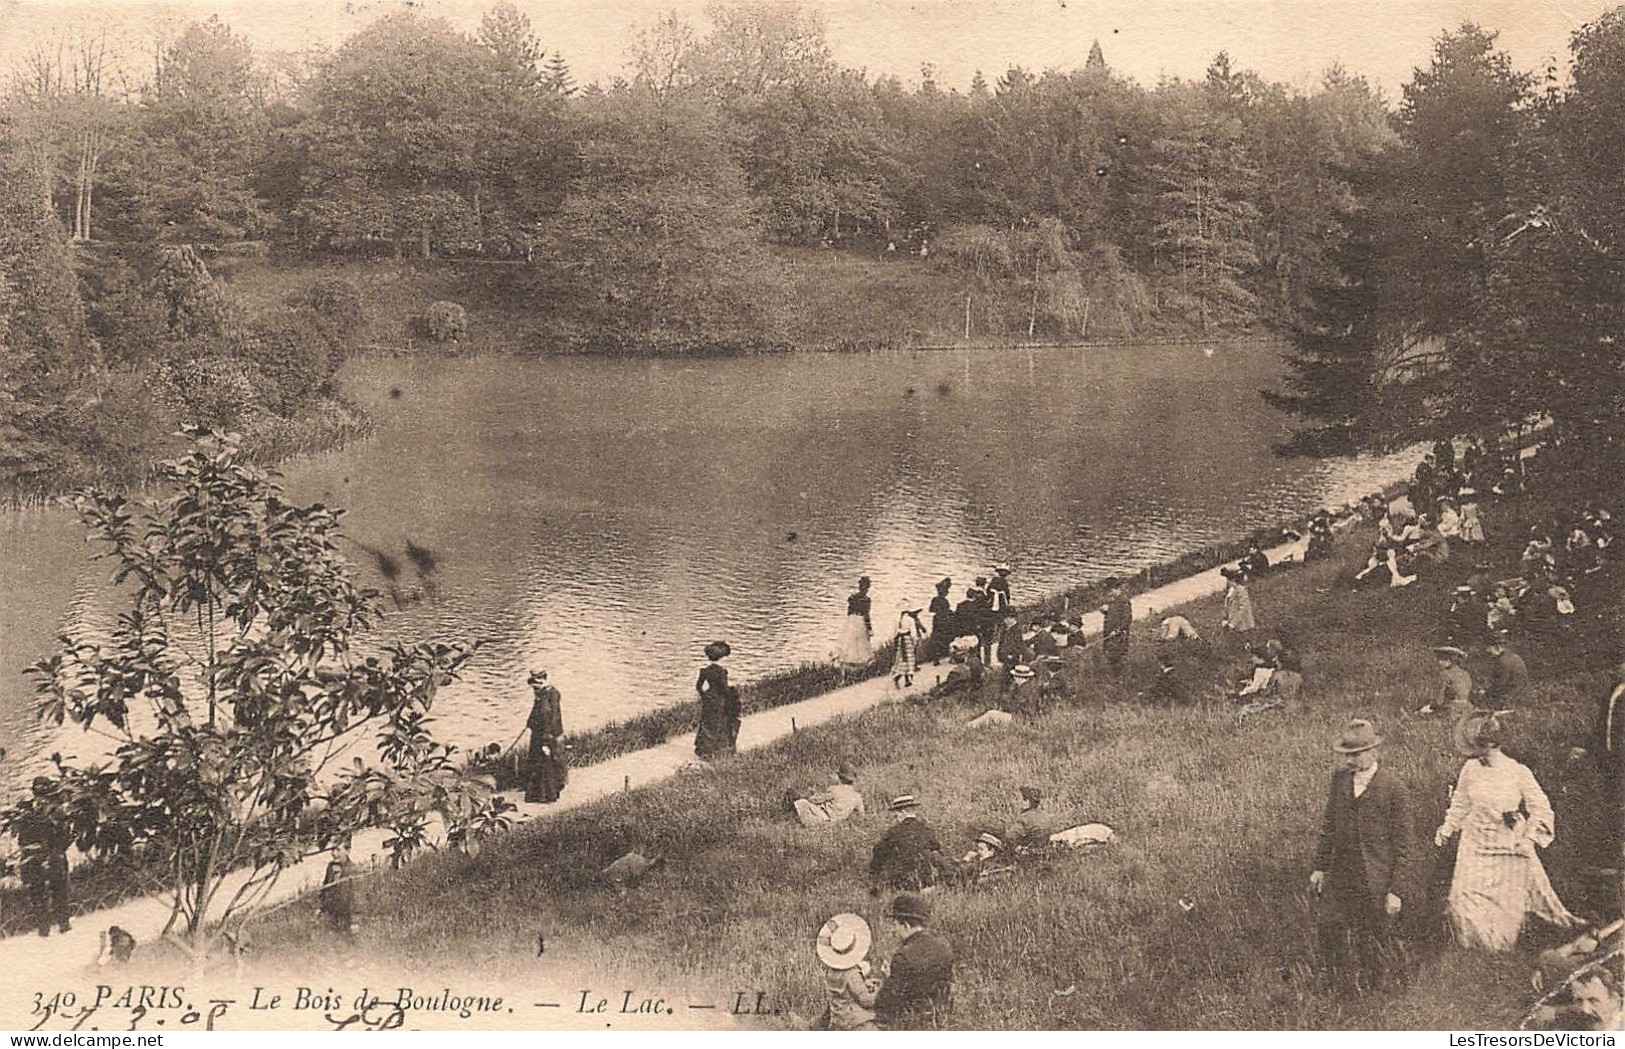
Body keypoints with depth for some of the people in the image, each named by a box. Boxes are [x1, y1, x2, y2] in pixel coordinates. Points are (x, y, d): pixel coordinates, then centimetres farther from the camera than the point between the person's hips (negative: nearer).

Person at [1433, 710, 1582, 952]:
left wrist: (1529, 838, -15)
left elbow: (1541, 809, -5)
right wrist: (1446, 829, 8)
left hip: (1510, 849, -3)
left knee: (1510, 905, 3)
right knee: (1464, 900, -5)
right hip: (1475, 848, 3)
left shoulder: (1518, 773, -13)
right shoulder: (1470, 770, -4)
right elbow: (1461, 804, 12)